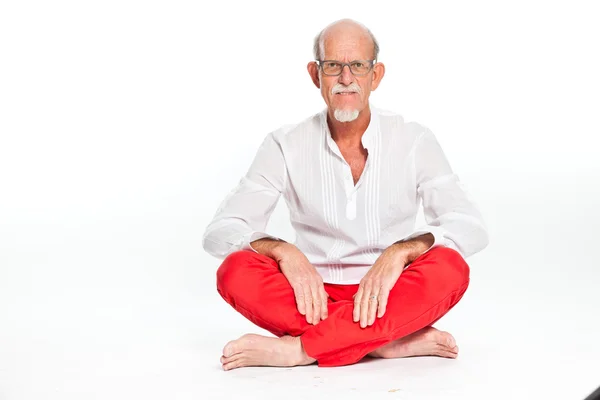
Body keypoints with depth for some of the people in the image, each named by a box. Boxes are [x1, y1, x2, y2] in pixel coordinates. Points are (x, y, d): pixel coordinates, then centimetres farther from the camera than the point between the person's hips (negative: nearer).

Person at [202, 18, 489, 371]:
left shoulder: (414, 141, -3)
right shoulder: (286, 146, -1)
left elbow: (471, 226, -13)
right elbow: (219, 233, -8)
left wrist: (399, 252, -31)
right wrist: (284, 252, -28)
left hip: (388, 301, -1)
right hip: (315, 299, 1)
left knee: (449, 268, -31)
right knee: (236, 272, -27)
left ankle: (298, 348, -29)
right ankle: (391, 343, -27)